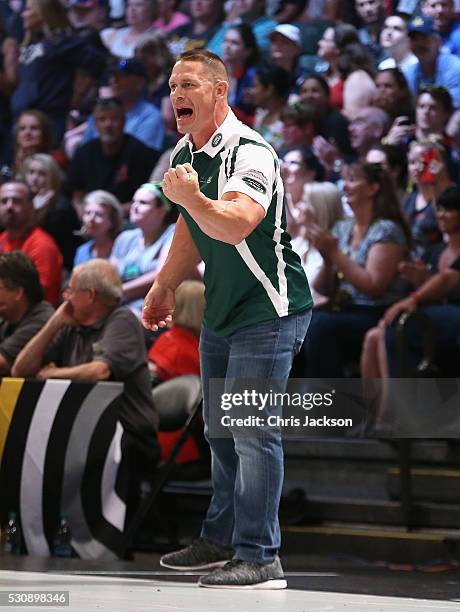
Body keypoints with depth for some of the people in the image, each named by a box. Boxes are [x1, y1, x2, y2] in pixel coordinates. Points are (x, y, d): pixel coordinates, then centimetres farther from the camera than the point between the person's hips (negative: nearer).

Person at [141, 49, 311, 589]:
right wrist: (163, 289, 29)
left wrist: (193, 199, -53)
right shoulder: (184, 154, 9)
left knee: (253, 433, -13)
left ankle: (260, 559, -10)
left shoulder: (249, 152, -20)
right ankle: (222, 540, 31)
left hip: (267, 312, -10)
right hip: (221, 313, 10)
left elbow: (235, 225, -37)